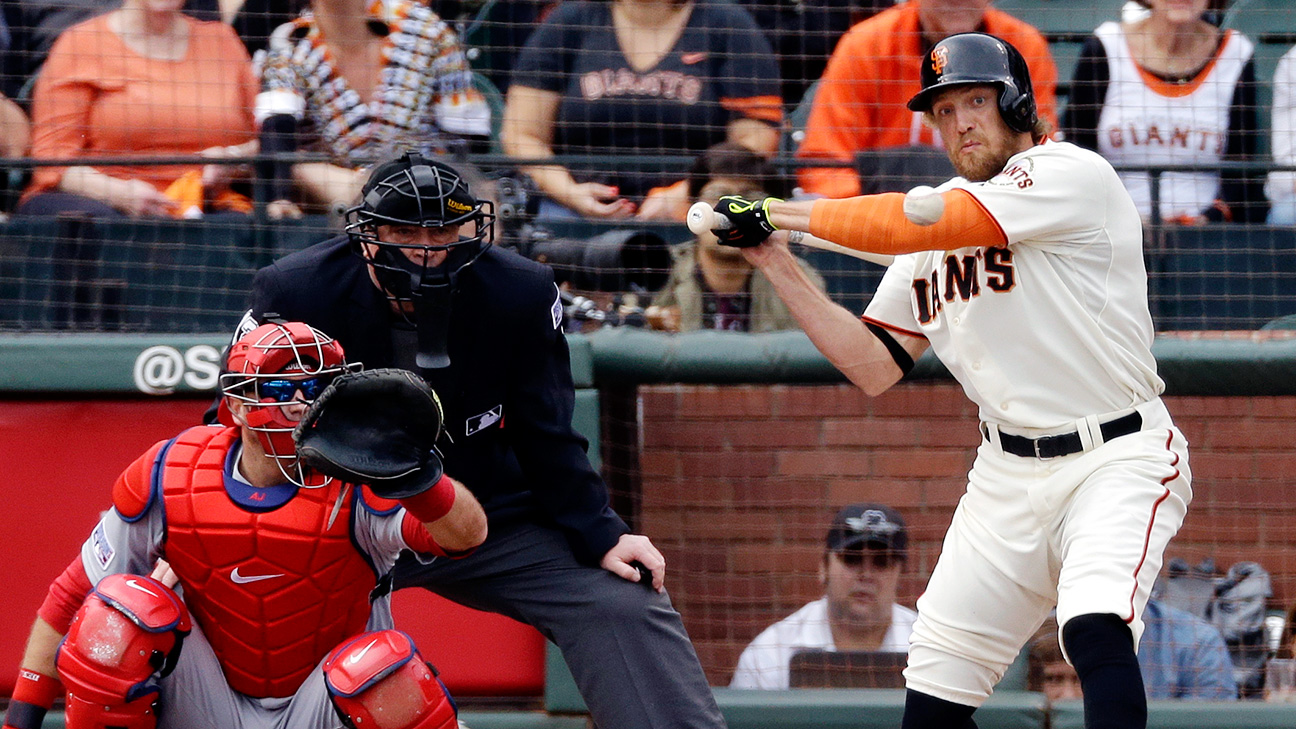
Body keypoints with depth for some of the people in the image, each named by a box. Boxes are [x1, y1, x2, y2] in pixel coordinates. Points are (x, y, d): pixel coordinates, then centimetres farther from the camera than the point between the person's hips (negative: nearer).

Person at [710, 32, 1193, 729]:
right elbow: (875, 366, 10)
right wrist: (775, 260, 3)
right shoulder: (939, 207, 11)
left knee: (1095, 628, -32)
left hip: (1118, 461, -7)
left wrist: (787, 212, -15)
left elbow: (926, 222, -23)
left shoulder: (1073, 175, -12)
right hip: (1008, 475, 7)